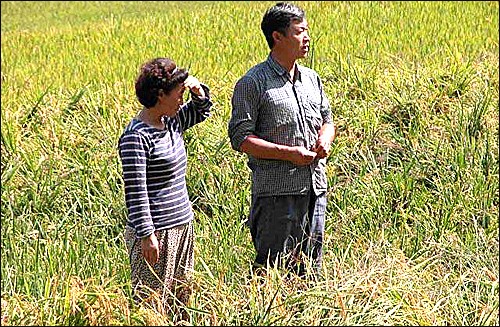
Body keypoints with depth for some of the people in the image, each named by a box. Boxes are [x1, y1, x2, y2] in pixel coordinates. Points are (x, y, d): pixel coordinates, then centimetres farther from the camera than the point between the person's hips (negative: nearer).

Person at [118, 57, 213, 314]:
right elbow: (135, 193, -18)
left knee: (180, 300, 11)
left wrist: (197, 89, 8)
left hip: (182, 227, 9)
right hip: (155, 233, -9)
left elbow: (202, 111, 29)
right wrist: (147, 235, -20)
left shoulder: (171, 122, 9)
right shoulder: (136, 136, -16)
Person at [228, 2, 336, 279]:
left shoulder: (311, 79, 14)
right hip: (276, 191, -6)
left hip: (315, 188, 7)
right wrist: (289, 153, -18)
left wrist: (325, 139, 1)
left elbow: (327, 120, 25)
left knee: (311, 266, 12)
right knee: (273, 268, -5)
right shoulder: (253, 83, -7)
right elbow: (240, 138, -11)